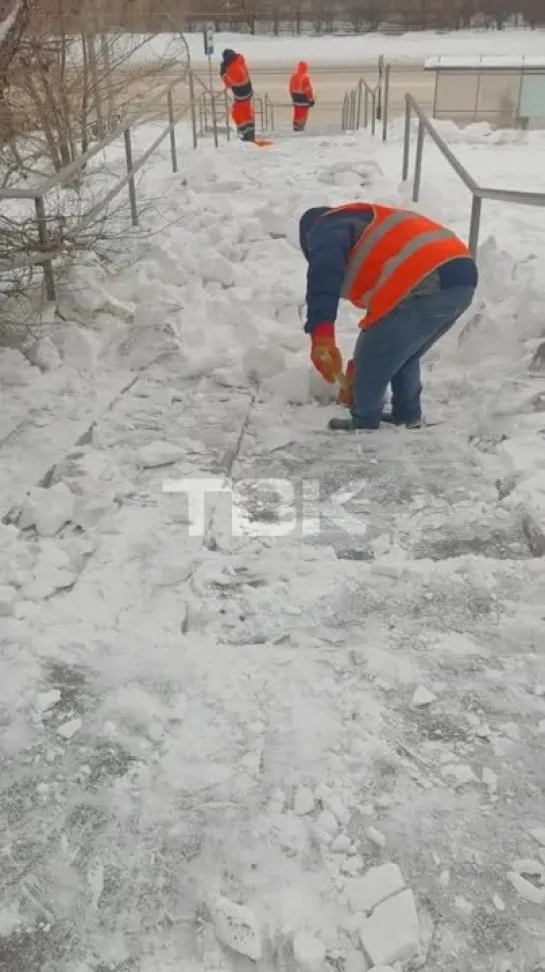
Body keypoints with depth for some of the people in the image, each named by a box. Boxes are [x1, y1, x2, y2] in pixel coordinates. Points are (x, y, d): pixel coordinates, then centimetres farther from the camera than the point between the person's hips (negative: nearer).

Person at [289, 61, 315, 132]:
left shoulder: (293, 76, 2)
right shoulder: (305, 77, -19)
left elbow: (291, 88, 9)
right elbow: (308, 89, -16)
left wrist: (293, 97, 21)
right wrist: (311, 100, -8)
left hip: (296, 97, 7)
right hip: (304, 98, -7)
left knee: (297, 114, 16)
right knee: (303, 115, -1)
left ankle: (296, 128, 23)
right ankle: (301, 128, -2)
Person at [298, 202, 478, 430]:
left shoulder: (329, 228, 13)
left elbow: (325, 272, -13)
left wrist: (321, 335, -21)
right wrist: (360, 370, 50)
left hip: (426, 287, -9)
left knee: (370, 360, 11)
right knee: (404, 354, 30)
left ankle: (364, 425, 27)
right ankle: (408, 415, 40)